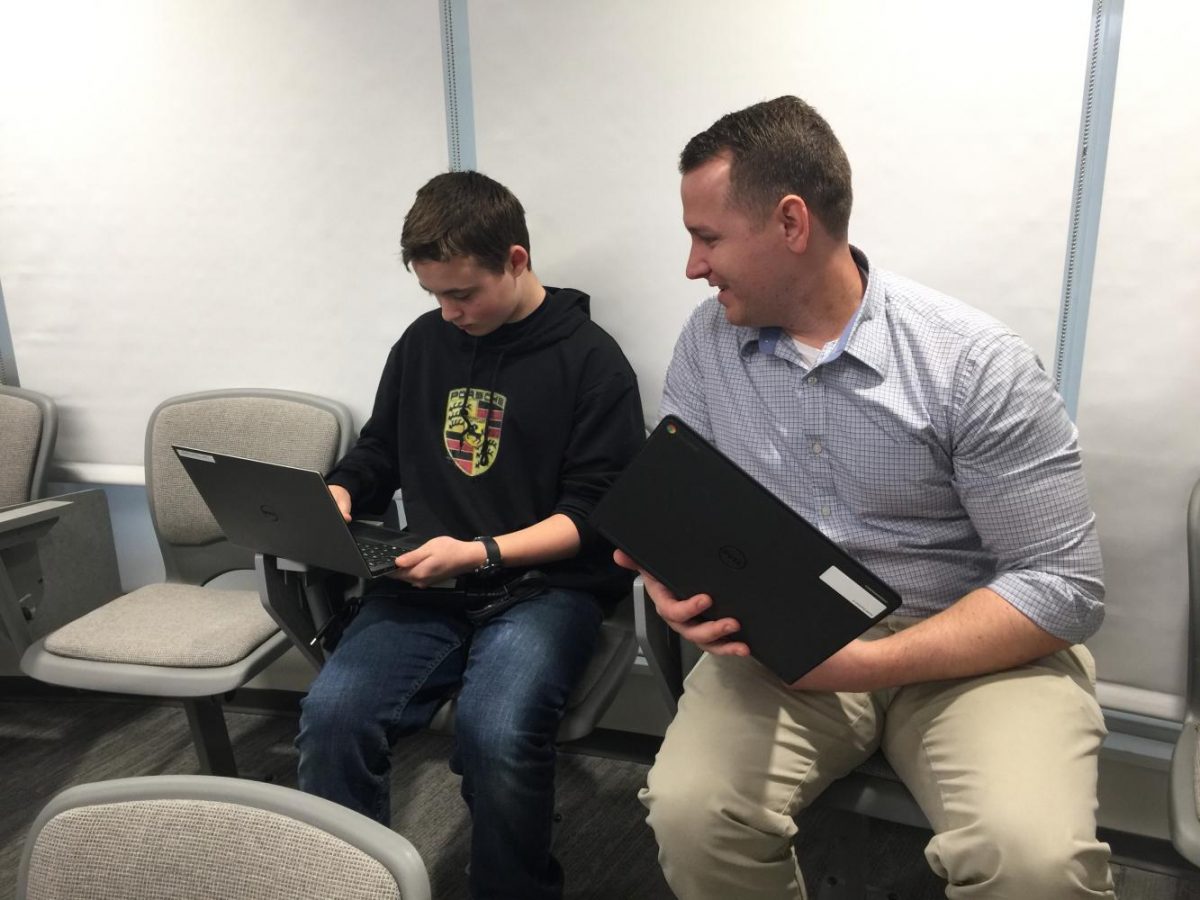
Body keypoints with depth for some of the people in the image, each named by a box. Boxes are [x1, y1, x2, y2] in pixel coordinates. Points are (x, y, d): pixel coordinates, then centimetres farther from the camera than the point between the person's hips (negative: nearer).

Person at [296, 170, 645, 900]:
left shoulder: (590, 358, -3)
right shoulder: (421, 344, 12)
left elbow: (595, 513, -8)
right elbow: (377, 456, 22)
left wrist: (481, 555, -19)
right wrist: (332, 503, 1)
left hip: (545, 584, -4)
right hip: (427, 586, 4)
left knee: (496, 734, -30)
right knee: (330, 715, -21)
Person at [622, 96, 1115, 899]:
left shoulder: (978, 364, -14)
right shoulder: (707, 340, 0)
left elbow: (1064, 584, -14)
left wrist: (869, 662, -24)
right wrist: (671, 576, -20)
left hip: (971, 646, -2)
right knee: (687, 812, -23)